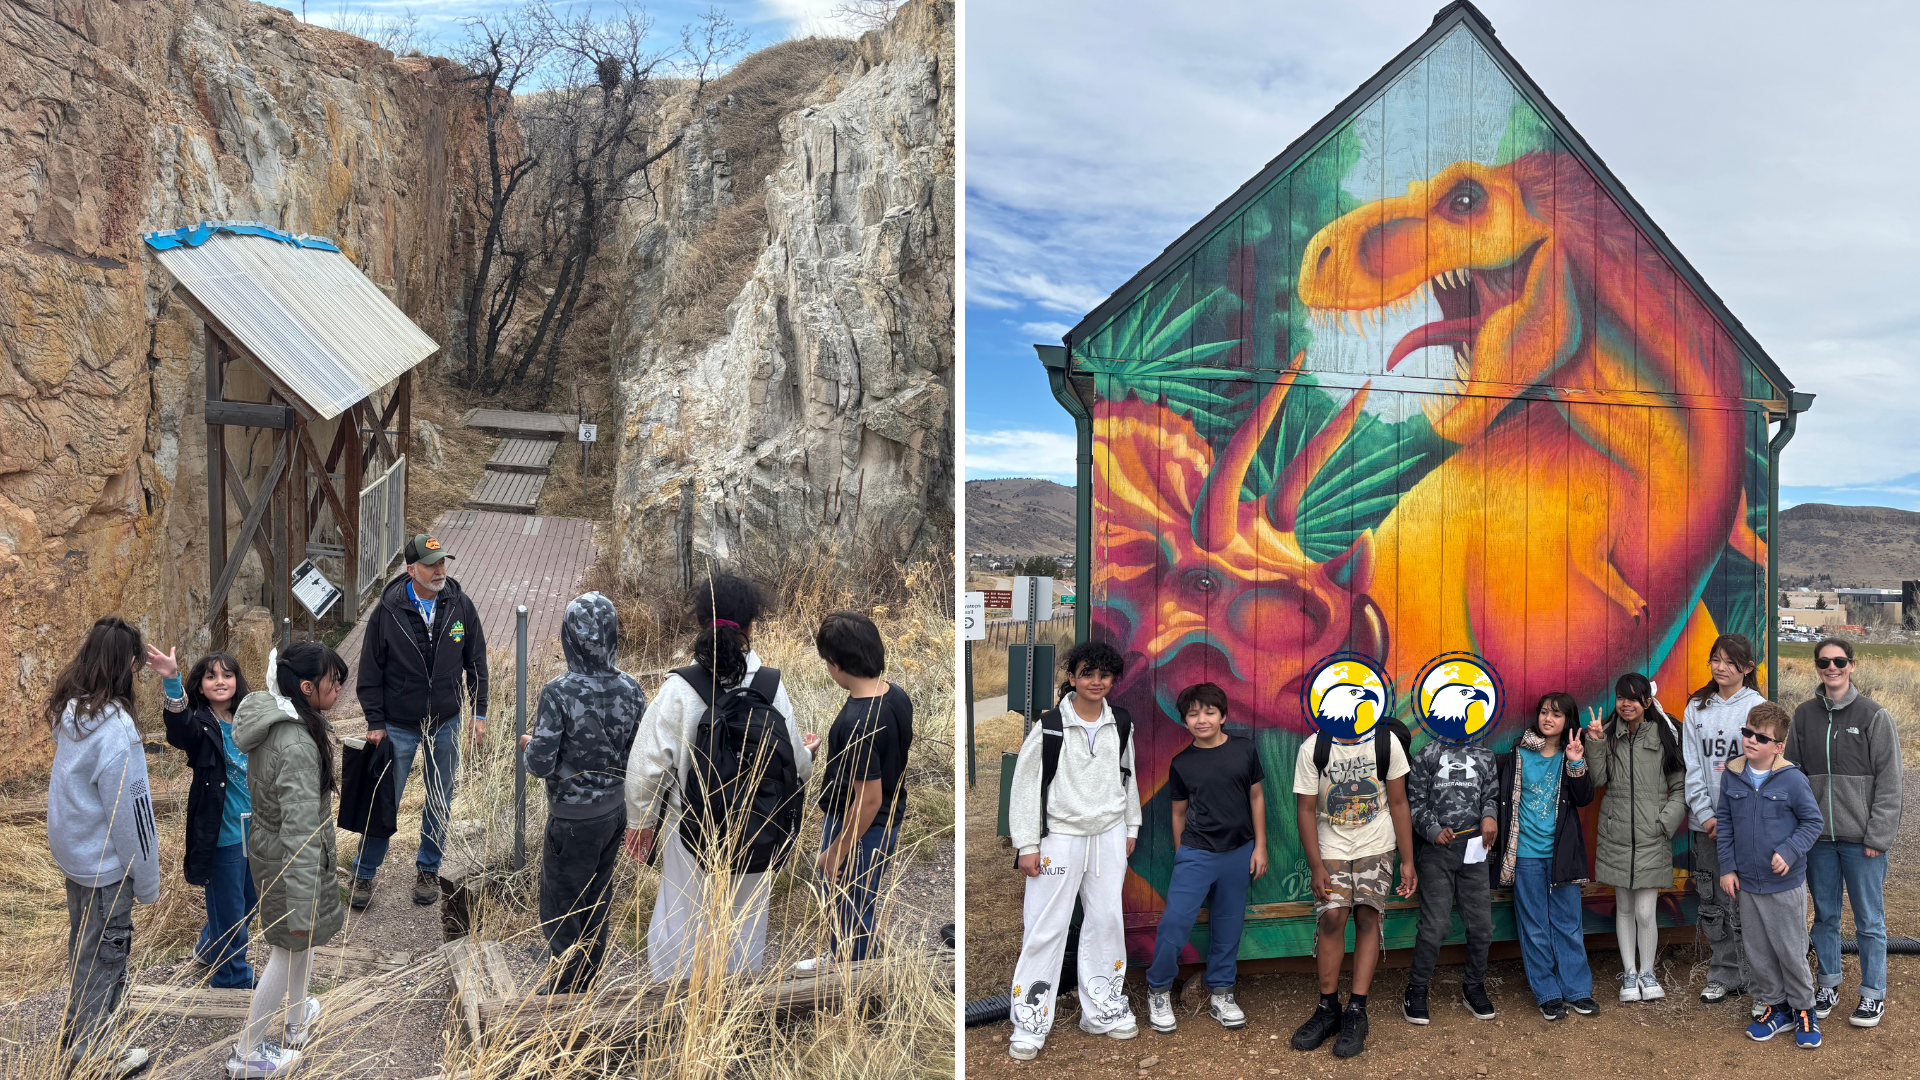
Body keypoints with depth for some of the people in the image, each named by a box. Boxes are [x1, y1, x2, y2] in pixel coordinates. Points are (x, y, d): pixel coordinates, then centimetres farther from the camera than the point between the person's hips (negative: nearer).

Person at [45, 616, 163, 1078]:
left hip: (72, 851, 9)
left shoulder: (69, 711, -2)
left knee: (84, 947, 25)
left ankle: (78, 1034, 44)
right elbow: (132, 813, -23)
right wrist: (147, 882, -14)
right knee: (104, 954, 8)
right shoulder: (115, 729, -29)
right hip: (105, 865, -9)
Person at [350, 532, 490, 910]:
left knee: (440, 801, 12)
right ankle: (363, 875, 22)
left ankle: (428, 869, 30)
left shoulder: (460, 606, -6)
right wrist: (375, 722, -6)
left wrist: (479, 712, 3)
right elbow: (370, 671, -4)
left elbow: (476, 662, 4)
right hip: (398, 726, -2)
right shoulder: (388, 610, -12)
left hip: (446, 724, 2)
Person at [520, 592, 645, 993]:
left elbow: (541, 764, -21)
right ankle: (586, 984, 37)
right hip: (616, 810, 6)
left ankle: (566, 988, 26)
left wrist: (529, 745, 1)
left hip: (573, 820, -5)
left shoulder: (558, 694, -24)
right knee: (597, 903, 22)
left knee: (560, 907, 14)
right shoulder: (630, 689, -9)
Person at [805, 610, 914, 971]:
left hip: (860, 832, -9)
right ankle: (837, 959, 52)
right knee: (840, 900, 30)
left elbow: (869, 800, -28)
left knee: (853, 916, 13)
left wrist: (836, 852, -17)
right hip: (888, 821, 9)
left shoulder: (858, 724, -33)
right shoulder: (898, 695, -7)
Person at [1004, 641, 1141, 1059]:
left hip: (1109, 836, 5)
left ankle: (1103, 1009, 27)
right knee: (1045, 928, -3)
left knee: (1107, 922, 11)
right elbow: (1024, 784, -9)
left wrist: (1131, 828, 17)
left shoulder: (1121, 724, 3)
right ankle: (1029, 1023, 7)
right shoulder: (1049, 726, -12)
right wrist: (1027, 845, -9)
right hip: (1059, 837, -4)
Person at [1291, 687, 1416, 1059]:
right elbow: (1305, 810, -8)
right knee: (1332, 917, -12)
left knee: (1367, 915, -11)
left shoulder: (1386, 742, -9)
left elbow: (1398, 804, -2)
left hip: (1376, 847, 1)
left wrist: (1408, 861, -4)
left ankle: (1356, 1012, -7)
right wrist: (1316, 866, -13)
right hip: (1331, 848, 0)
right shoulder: (1312, 749, -12)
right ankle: (1328, 1008, 0)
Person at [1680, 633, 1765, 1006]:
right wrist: (1705, 813, -5)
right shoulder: (1696, 708, 8)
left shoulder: (1757, 707, -3)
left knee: (1743, 906, -4)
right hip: (1705, 821, 4)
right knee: (1711, 903, 9)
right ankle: (1724, 975, 21)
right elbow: (1691, 765, 5)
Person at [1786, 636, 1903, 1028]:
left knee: (1869, 920, 5)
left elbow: (1889, 782, -6)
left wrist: (1877, 837, -10)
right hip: (1818, 837, 3)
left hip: (1862, 840, -3)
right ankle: (1829, 984, 27)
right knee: (1825, 915, 13)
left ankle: (1873, 994, 19)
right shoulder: (1804, 715, 5)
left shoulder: (1874, 716, -6)